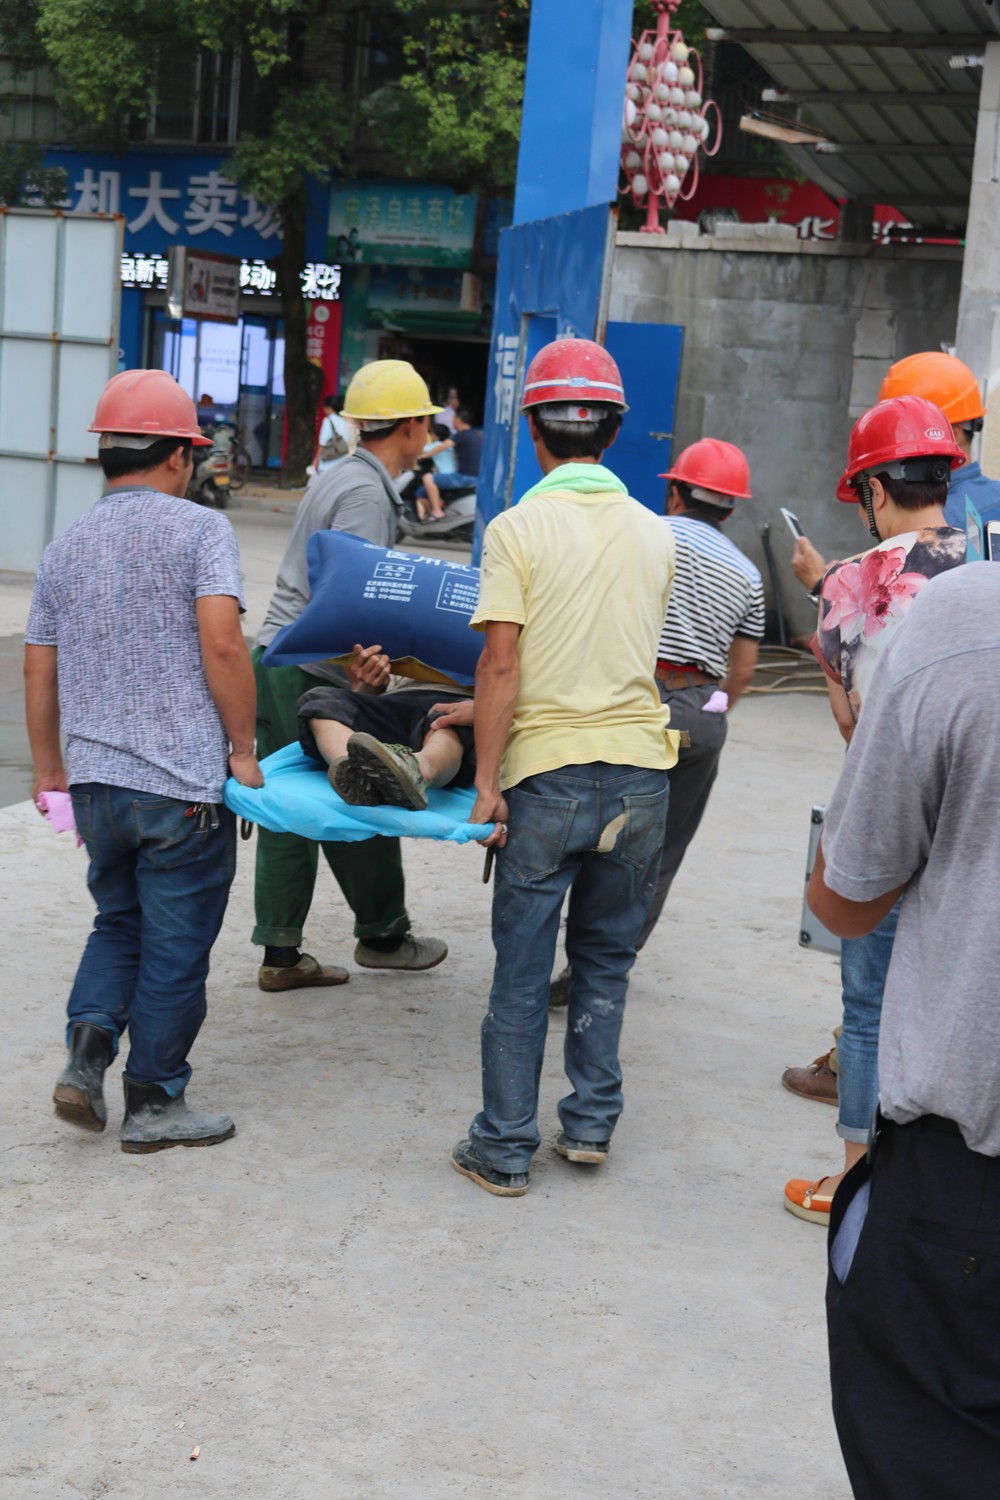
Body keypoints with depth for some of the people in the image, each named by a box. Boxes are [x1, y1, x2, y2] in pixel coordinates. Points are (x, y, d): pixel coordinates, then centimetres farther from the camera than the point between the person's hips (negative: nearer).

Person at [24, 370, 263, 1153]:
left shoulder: (65, 548, 10)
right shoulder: (200, 529, -6)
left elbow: (39, 672, 14)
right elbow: (221, 645, -17)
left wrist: (49, 768, 25)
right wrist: (243, 749, -7)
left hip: (96, 782, 5)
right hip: (183, 783, -5)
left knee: (119, 923, 24)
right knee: (175, 949, 8)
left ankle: (88, 1051, 7)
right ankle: (155, 1103, 18)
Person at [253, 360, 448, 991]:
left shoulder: (338, 478, 18)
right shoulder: (366, 493, -13)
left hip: (276, 659, 10)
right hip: (313, 673, -10)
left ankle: (280, 954, 13)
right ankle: (383, 935, 18)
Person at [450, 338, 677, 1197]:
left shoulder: (518, 529, -7)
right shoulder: (656, 535, 6)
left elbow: (502, 664, -13)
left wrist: (487, 783, -7)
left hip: (549, 773, -3)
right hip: (640, 770, 4)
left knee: (522, 972, 6)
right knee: (606, 959, 19)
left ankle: (505, 1150, 14)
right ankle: (592, 1122, 23)